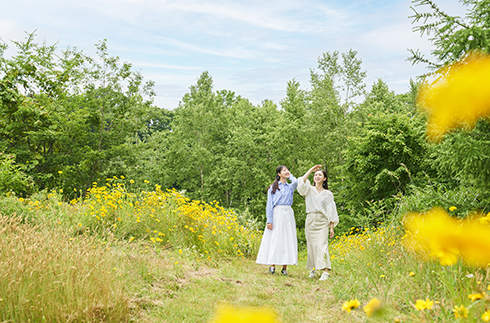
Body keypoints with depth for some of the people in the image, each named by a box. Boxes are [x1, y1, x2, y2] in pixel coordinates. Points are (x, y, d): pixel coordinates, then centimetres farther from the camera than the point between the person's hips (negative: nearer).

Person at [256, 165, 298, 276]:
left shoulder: (290, 187, 15)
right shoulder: (273, 187, 8)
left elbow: (296, 182, -10)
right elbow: (269, 205, 2)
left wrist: (290, 176, 10)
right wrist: (269, 220, -7)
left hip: (288, 214, 2)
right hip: (276, 214, -2)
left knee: (287, 239, -2)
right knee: (275, 239, -5)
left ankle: (284, 267, 1)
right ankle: (272, 265, -2)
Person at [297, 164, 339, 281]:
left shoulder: (328, 194, 9)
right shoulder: (309, 190, 10)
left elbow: (331, 211, 7)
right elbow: (302, 182, -12)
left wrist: (332, 227, 1)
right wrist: (311, 170, -5)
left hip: (322, 222, -2)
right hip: (310, 220, 2)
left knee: (321, 245, -14)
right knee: (311, 245, 3)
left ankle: (326, 271, -20)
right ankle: (312, 269, 15)